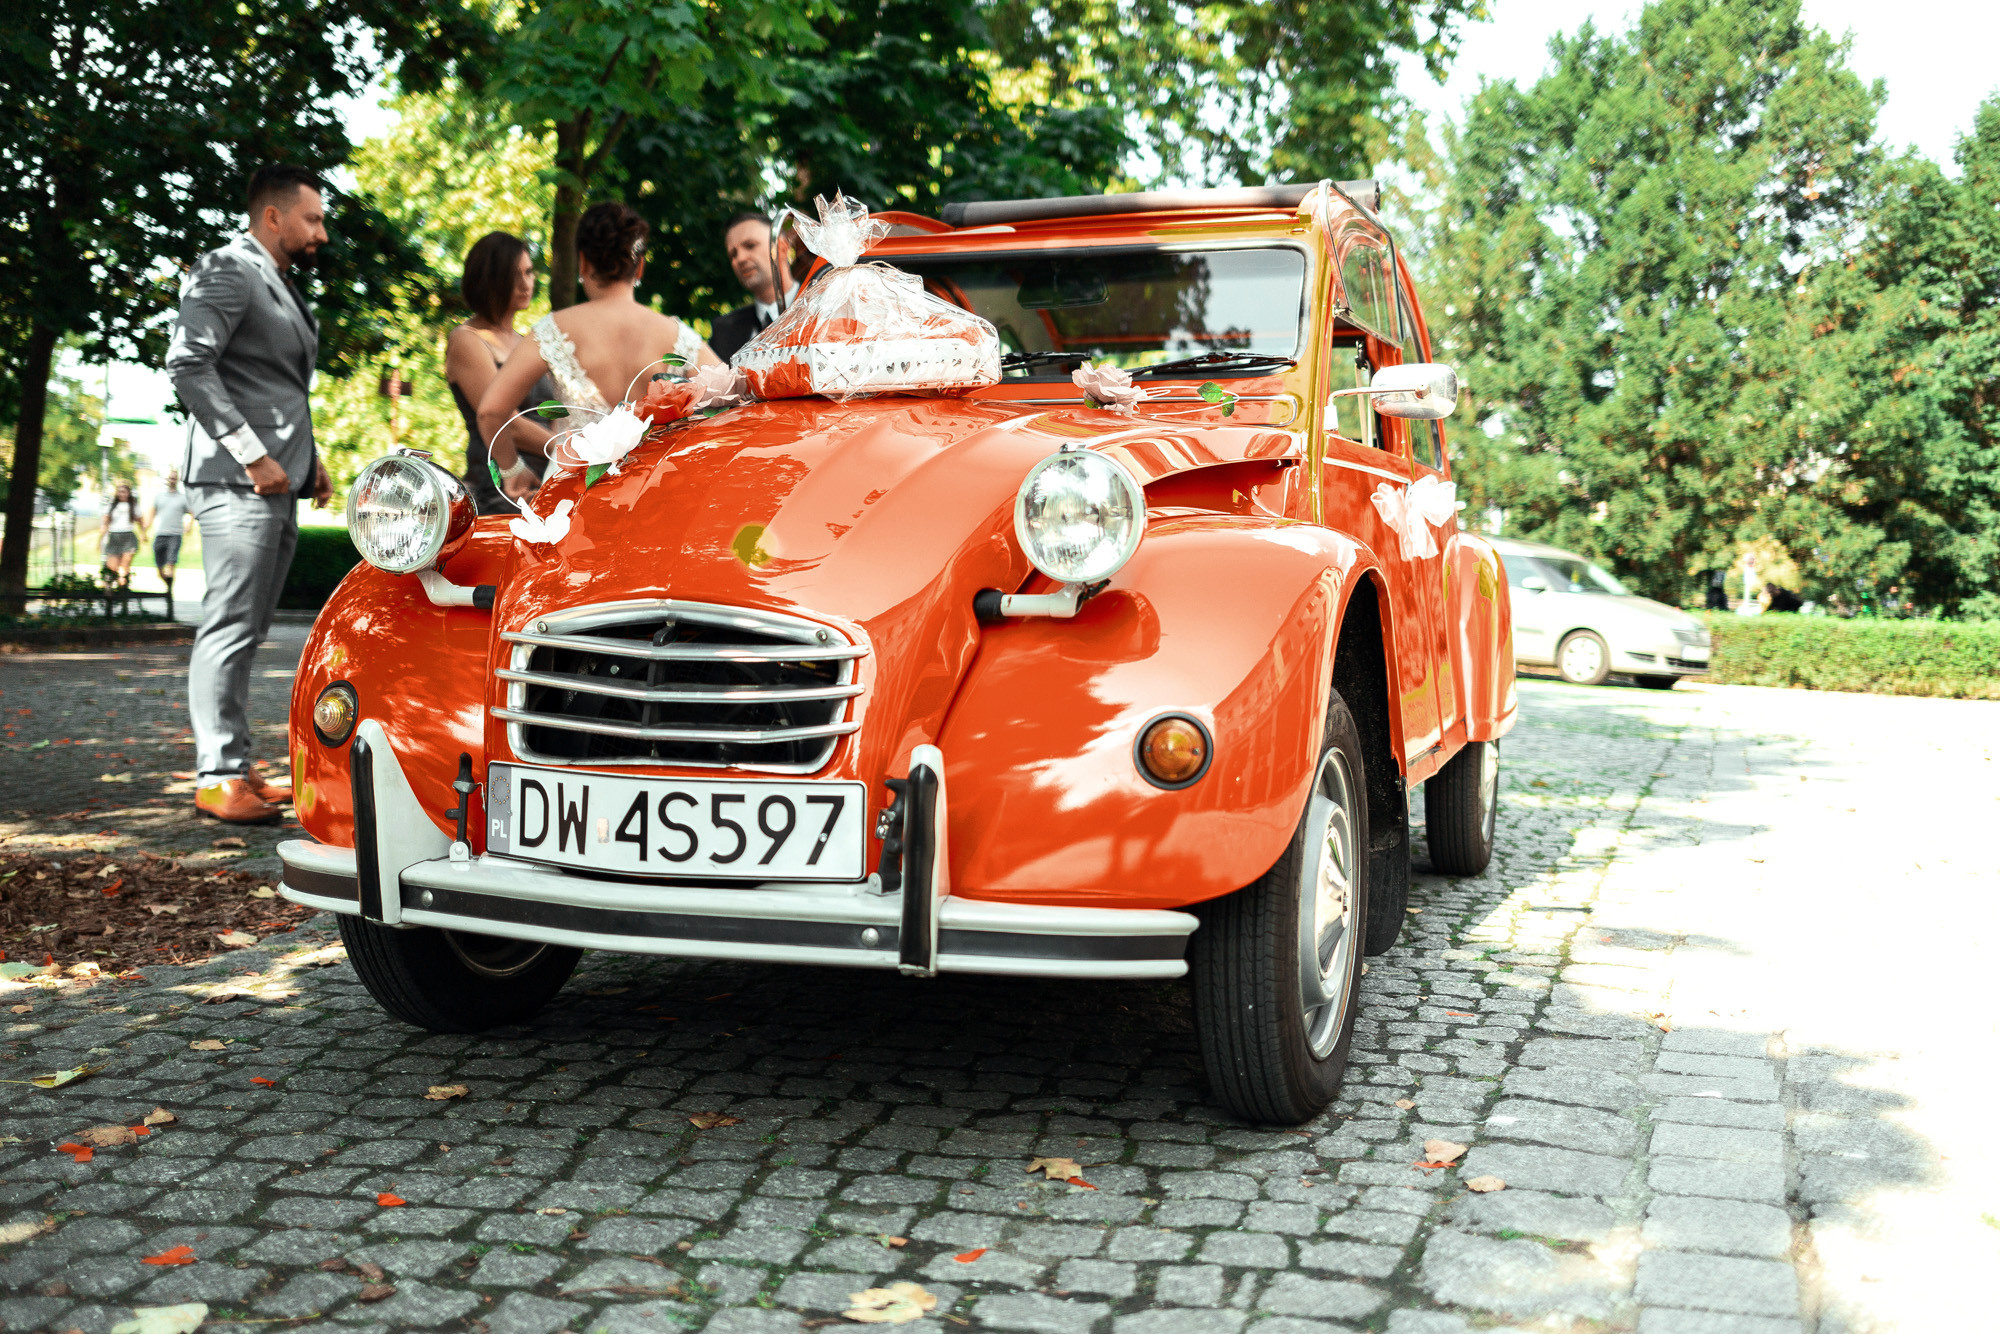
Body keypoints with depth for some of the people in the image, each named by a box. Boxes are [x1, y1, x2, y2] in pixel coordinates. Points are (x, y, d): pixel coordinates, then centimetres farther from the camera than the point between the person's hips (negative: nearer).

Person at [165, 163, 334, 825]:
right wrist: (252, 455, -20)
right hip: (237, 483, -9)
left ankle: (238, 769, 16)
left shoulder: (282, 286, 23)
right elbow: (188, 365, -18)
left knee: (246, 631, 11)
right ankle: (218, 777, -8)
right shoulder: (227, 272, -7)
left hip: (278, 485, 9)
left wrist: (309, 459, 16)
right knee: (230, 627, -10)